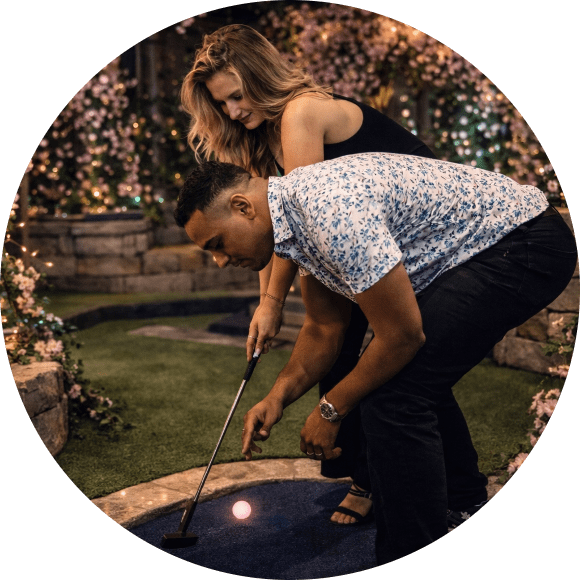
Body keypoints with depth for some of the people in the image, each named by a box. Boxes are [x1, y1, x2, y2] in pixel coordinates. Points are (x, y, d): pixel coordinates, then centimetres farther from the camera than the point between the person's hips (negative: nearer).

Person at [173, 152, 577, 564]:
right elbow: (324, 328, 11)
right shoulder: (300, 208, 5)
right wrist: (279, 396, -2)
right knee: (414, 371, 23)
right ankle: (465, 506, 42)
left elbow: (401, 335, -24)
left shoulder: (329, 210, -28)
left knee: (394, 391, -18)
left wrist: (331, 409, -11)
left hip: (525, 245, -11)